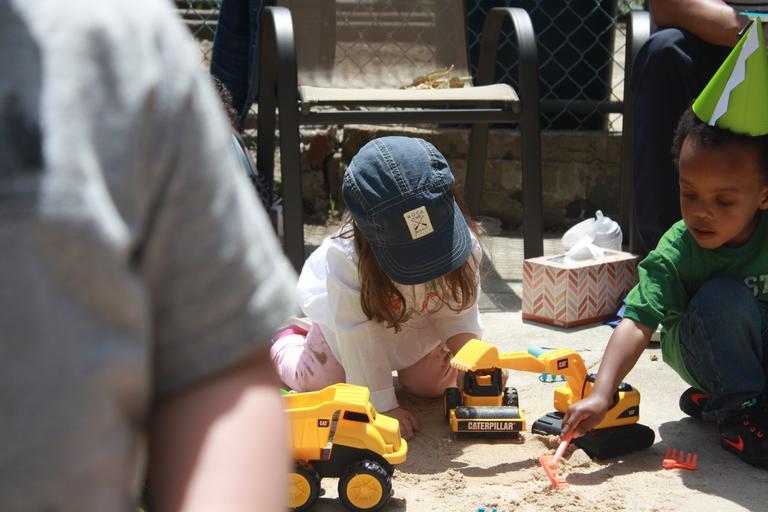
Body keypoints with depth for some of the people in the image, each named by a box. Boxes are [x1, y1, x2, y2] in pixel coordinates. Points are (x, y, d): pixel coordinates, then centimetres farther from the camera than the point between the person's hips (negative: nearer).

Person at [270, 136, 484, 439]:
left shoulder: (462, 245, -34)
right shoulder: (345, 258, -45)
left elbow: (459, 311, -19)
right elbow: (358, 337, -39)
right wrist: (383, 405, -37)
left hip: (417, 325, 3)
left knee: (434, 384, -1)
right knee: (316, 382, 1)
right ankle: (285, 342, 34)